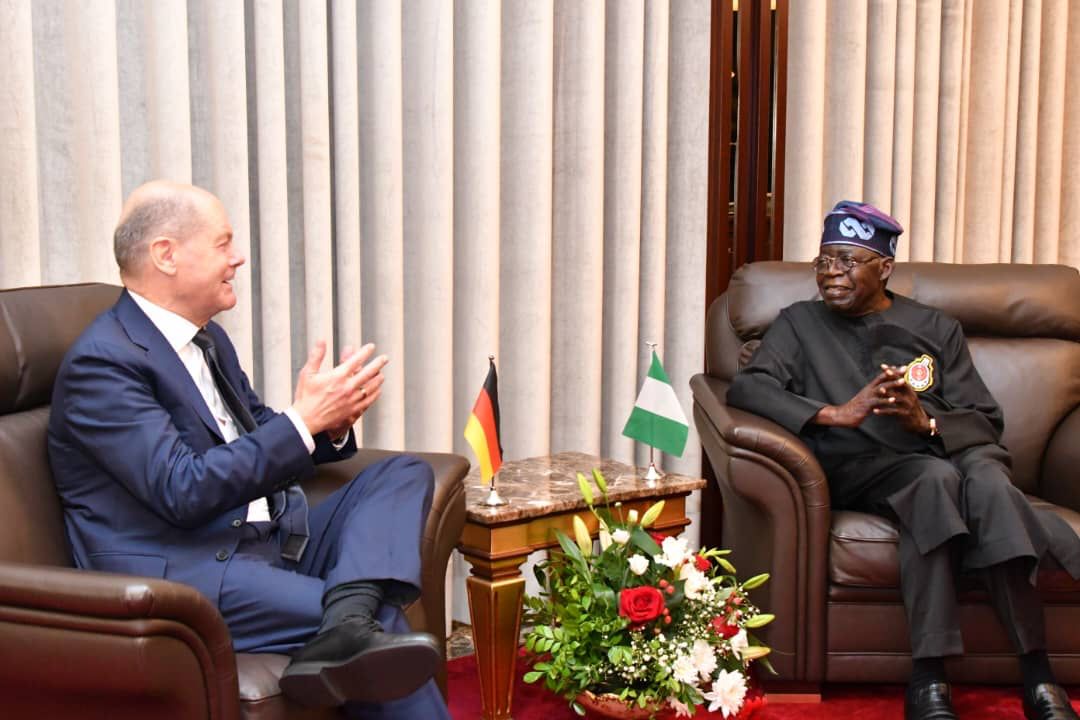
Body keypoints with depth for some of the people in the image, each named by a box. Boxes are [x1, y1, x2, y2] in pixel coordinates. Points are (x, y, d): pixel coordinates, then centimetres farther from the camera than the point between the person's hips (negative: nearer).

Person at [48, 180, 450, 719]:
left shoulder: (208, 340, 16)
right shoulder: (101, 362, -12)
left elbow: (261, 450, 20)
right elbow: (182, 491, -20)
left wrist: (331, 425, -2)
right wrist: (303, 420, -20)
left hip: (268, 542, 9)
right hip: (179, 575, -9)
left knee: (405, 474, -9)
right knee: (380, 619, -25)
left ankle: (348, 625, -31)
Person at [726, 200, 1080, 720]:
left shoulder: (936, 329, 20)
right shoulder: (800, 324, 16)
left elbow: (986, 420, 11)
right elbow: (745, 388, -3)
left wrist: (927, 421, -13)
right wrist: (836, 414, -16)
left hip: (948, 450, 2)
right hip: (857, 469, -2)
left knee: (986, 477, -33)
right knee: (935, 477, -35)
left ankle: (1037, 677, -33)